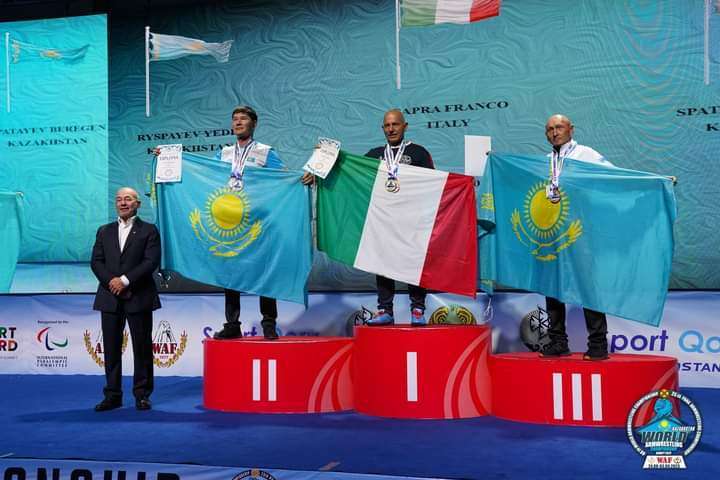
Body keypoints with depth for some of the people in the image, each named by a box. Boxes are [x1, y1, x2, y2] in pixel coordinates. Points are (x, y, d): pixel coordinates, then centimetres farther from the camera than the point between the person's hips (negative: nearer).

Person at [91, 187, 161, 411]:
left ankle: (142, 395, 10)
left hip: (139, 298, -3)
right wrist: (110, 281, -10)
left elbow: (152, 261, -8)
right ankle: (112, 395, 12)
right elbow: (96, 261, 7)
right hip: (110, 297, 3)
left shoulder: (149, 230, 3)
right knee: (111, 348, 5)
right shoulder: (104, 231, 15)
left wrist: (126, 280, -15)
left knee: (142, 347, 1)